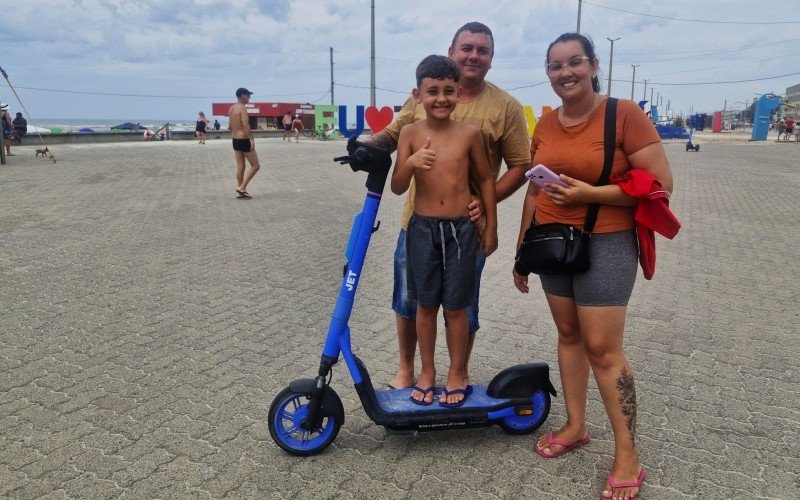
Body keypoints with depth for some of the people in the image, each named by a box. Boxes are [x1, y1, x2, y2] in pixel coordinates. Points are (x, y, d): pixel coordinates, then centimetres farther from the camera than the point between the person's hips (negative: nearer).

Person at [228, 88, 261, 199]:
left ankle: (240, 192, 14)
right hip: (244, 141, -9)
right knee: (255, 166, 1)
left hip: (235, 140, 9)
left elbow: (230, 126, 17)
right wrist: (252, 140, -22)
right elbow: (246, 125, -24)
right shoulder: (242, 108, -15)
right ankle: (242, 187, -4)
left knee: (240, 167, 13)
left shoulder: (232, 108, 12)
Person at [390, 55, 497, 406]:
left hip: (461, 229, -1)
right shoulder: (410, 133, -3)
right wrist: (410, 163, -26)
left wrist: (491, 227, 7)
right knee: (425, 306, 12)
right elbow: (397, 188, -5)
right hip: (423, 228, 1)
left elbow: (485, 179, 6)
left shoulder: (469, 133, -4)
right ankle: (427, 371, 29)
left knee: (455, 308, 8)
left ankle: (457, 374, 27)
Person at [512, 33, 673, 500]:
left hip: (605, 245, -6)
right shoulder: (546, 123, 5)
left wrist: (590, 193, -21)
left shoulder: (625, 113, -11)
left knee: (603, 350, -4)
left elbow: (661, 183, -13)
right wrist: (522, 249, 15)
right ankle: (576, 425, 30)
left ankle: (628, 457, 12)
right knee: (569, 334, 14)